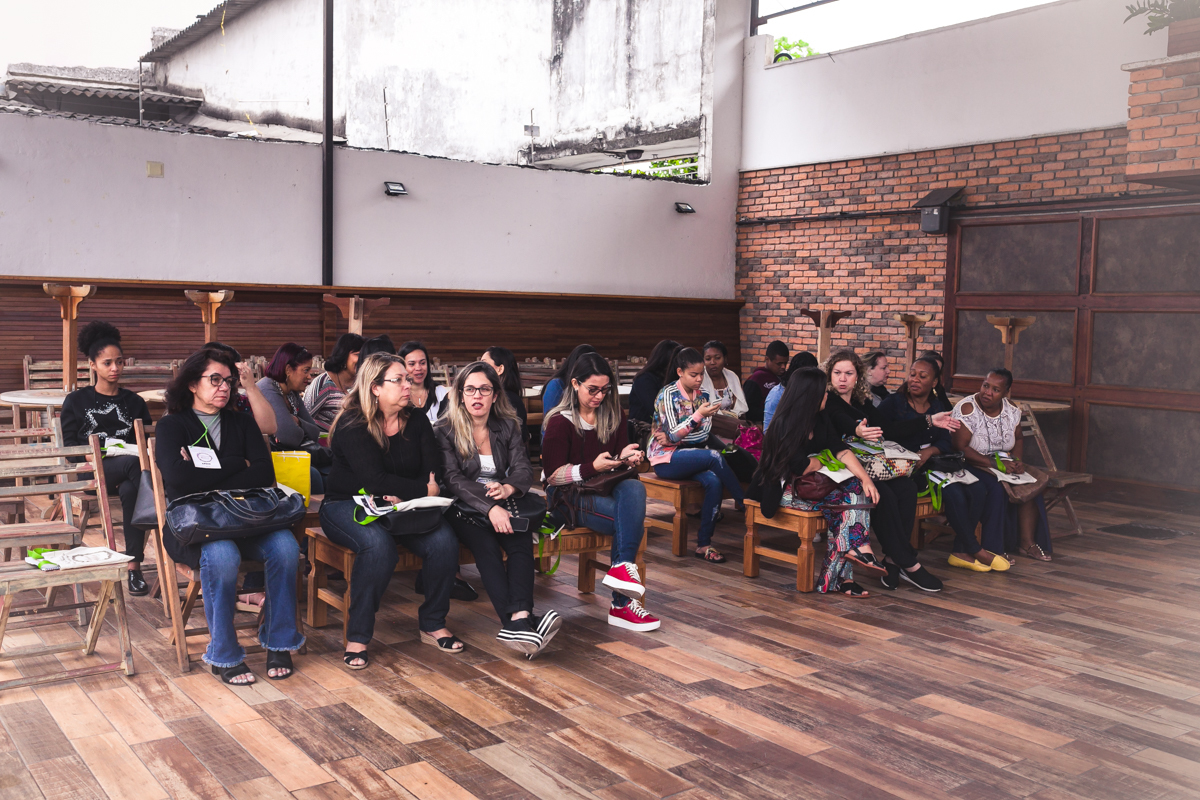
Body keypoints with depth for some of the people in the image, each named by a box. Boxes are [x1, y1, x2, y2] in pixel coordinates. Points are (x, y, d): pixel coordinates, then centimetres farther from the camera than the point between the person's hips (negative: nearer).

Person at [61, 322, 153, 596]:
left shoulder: (134, 402, 19)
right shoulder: (76, 401, 12)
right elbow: (69, 445, 6)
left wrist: (139, 452, -6)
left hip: (129, 470, 2)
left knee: (131, 489, -38)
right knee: (136, 463, -37)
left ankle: (134, 566, -34)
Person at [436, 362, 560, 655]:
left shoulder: (509, 427, 13)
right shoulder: (445, 431, 2)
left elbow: (524, 469, 2)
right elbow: (453, 479, -11)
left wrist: (507, 488, -23)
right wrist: (489, 507, -27)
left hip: (502, 505, 3)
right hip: (464, 508, -3)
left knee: (522, 540, -29)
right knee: (487, 546, -33)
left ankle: (518, 619, -47)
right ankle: (519, 622, -47)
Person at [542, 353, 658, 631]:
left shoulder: (614, 416, 13)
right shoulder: (560, 421, -2)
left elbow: (621, 459, 20)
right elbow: (553, 474, -7)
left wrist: (626, 457, -6)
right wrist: (593, 467, -20)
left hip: (606, 490, 5)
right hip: (569, 497, -5)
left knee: (634, 487, -33)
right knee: (631, 521, -29)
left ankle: (621, 567, -36)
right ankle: (622, 603, -26)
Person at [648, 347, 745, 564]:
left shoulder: (703, 395, 8)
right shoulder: (668, 395, -8)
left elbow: (704, 433, 0)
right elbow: (673, 435, -16)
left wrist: (672, 438, -13)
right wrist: (698, 414, -27)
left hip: (689, 454, 5)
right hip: (665, 460, -5)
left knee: (714, 482, -26)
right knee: (715, 457, -30)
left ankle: (704, 544, -21)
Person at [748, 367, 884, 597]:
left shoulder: (820, 418, 7)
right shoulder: (784, 425, -17)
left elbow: (840, 449, -2)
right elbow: (801, 467, -20)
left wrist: (865, 477, -16)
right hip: (784, 488, -8)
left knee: (857, 489, -15)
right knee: (845, 500, -23)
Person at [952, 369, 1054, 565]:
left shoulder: (1011, 411, 4)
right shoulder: (967, 408, -15)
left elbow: (1018, 439, 19)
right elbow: (960, 447, -21)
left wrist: (1018, 461, -3)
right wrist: (994, 463, -25)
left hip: (1002, 464, 7)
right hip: (972, 466, -6)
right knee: (997, 488, -31)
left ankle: (1027, 542, -7)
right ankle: (993, 547, -22)